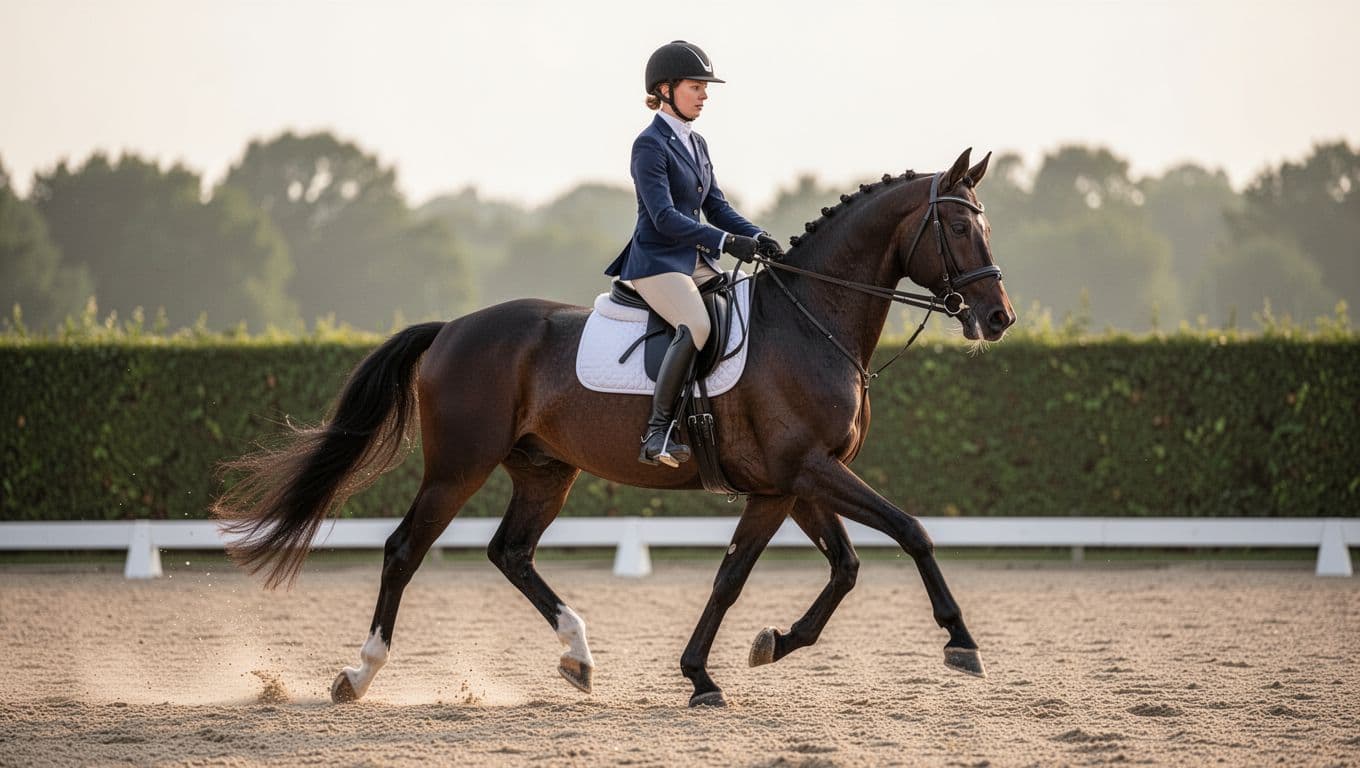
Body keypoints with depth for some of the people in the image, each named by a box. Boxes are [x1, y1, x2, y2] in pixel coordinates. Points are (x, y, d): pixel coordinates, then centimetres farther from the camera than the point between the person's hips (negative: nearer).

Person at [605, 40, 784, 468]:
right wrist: (726, 241, -27)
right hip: (657, 261, -9)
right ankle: (657, 430, -31)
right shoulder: (650, 145, -10)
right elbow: (664, 217, -20)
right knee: (696, 327, -34)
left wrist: (757, 238, -2)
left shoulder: (697, 144, 16)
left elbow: (716, 207, 16)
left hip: (697, 263, 9)